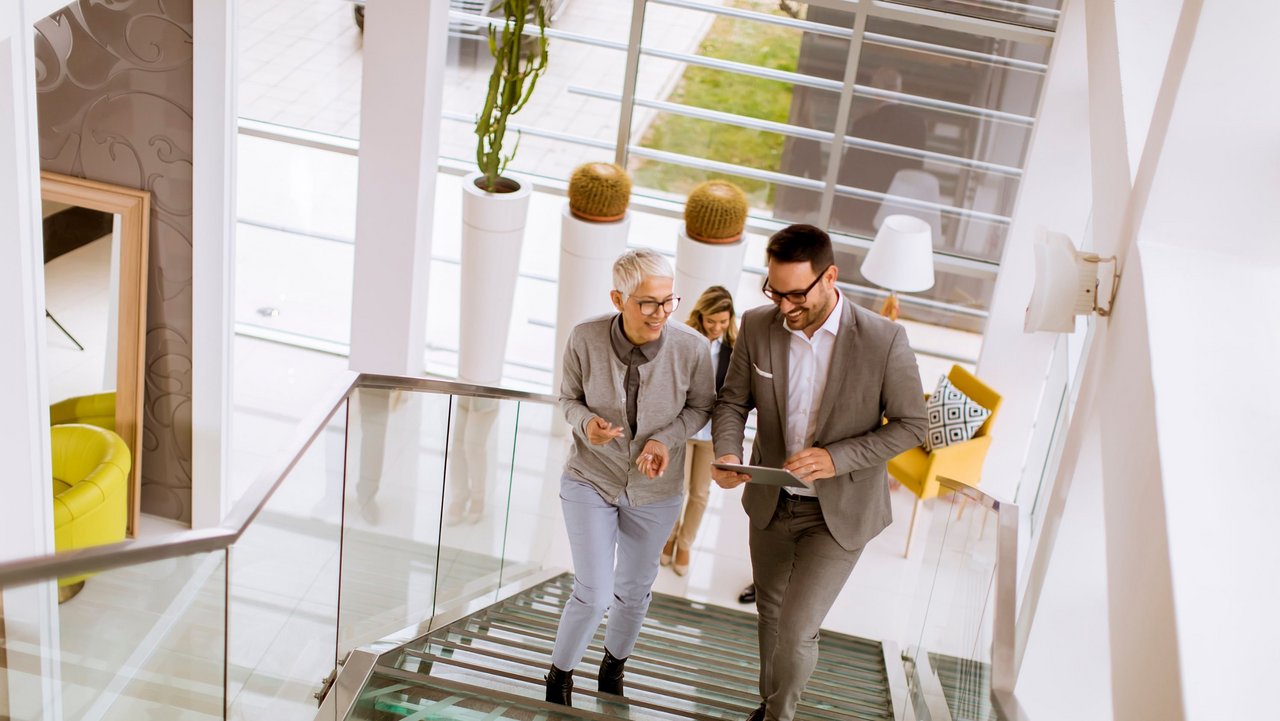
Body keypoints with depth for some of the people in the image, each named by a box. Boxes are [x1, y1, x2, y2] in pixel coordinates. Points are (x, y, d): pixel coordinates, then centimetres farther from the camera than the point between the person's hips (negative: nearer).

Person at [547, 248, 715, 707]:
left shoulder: (690, 347, -22)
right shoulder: (586, 339, -22)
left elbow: (700, 407, -3)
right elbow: (569, 397, -4)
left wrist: (667, 438, -21)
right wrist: (585, 423, -26)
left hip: (655, 491, 2)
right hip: (590, 480, -2)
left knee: (633, 591, 20)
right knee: (594, 593, -7)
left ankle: (614, 667, 50)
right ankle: (560, 675, 22)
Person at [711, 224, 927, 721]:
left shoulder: (884, 340, -20)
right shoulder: (757, 326, -10)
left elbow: (910, 426, -12)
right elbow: (733, 401, 1)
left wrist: (836, 457, -25)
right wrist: (727, 454, -20)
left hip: (839, 511, -4)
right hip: (771, 502, 4)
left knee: (797, 629, -9)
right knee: (771, 612, 22)